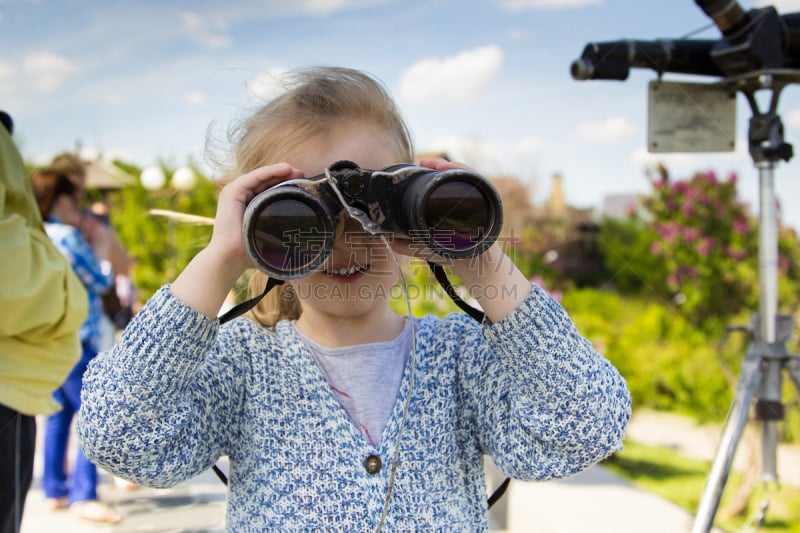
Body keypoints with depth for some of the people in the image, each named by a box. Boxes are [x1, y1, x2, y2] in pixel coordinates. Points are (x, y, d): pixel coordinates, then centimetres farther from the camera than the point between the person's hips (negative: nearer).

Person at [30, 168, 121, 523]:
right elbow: (101, 281, -6)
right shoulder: (67, 235, -13)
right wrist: (101, 247, 7)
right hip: (75, 339, -9)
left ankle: (55, 490, 20)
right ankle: (83, 496, -11)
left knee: (59, 413, 15)